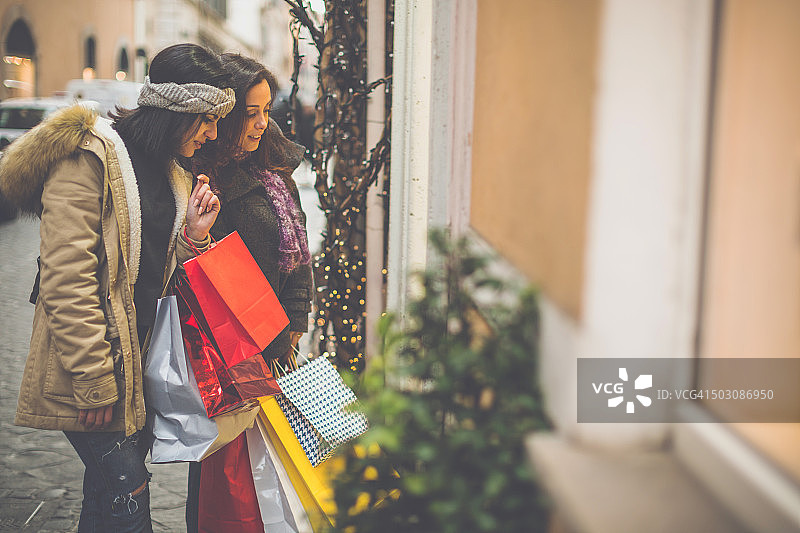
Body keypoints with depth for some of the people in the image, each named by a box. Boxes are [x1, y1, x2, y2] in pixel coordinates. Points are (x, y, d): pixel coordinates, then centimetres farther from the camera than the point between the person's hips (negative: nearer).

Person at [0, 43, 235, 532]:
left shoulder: (172, 174, 15)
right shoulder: (90, 157, -12)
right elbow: (66, 282, -18)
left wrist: (194, 235, -2)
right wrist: (95, 382, -19)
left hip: (140, 362, 8)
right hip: (90, 372, -8)